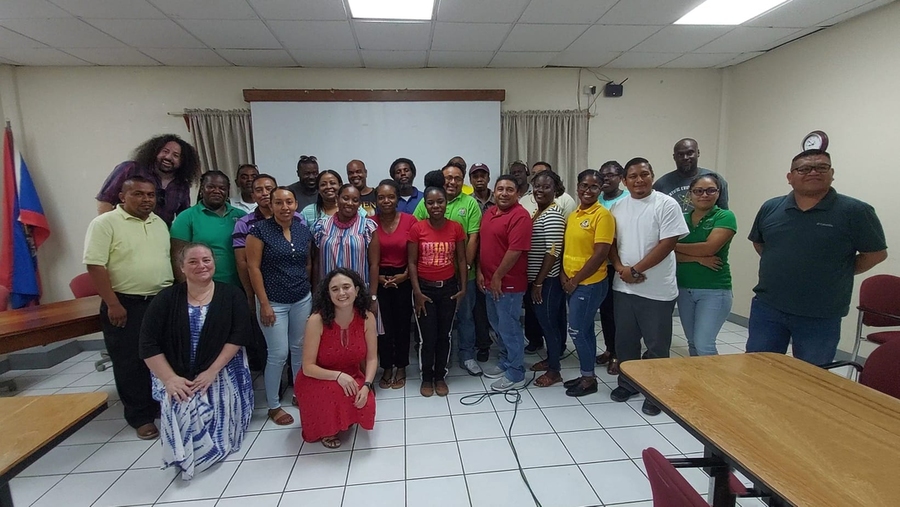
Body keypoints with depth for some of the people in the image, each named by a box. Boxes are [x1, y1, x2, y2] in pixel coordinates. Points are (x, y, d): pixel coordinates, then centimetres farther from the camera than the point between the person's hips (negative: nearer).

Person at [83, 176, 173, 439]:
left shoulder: (160, 223, 10)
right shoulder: (105, 223, -9)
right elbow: (95, 265, -14)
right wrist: (113, 304, -18)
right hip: (125, 305, -5)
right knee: (130, 363, 5)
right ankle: (140, 417, 17)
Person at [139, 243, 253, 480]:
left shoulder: (231, 294, -3)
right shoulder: (167, 298, -2)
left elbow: (239, 335, -10)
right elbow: (148, 344, -5)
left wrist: (212, 371, -18)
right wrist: (170, 379, -15)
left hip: (222, 370, 0)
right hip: (177, 375, 1)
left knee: (220, 405, -24)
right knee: (181, 408, -25)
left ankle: (202, 454, 6)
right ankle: (186, 457, 1)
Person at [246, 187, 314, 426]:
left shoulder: (304, 230, 3)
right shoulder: (259, 230, -10)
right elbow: (253, 267, -12)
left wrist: (307, 289, 10)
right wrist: (264, 303, -14)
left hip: (302, 300, 5)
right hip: (274, 302, -4)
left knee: (300, 348, 14)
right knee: (278, 354, 1)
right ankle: (273, 406, 20)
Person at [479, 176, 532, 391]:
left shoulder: (520, 216, -16)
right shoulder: (489, 213, 11)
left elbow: (515, 250, -21)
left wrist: (498, 277, -17)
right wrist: (480, 272, 6)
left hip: (508, 283, -9)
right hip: (490, 281, 9)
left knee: (509, 327, 1)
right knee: (497, 324, 20)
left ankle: (516, 375, 16)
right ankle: (505, 361, 37)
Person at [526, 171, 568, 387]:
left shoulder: (553, 215, -17)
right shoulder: (539, 212, 12)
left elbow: (553, 252, -22)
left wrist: (539, 282, -19)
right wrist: (534, 281, 15)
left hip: (548, 280, -9)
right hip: (536, 277, 9)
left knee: (548, 322, 1)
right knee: (544, 321, 19)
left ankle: (554, 371, 15)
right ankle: (550, 358, 34)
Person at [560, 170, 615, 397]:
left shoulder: (603, 215, -13)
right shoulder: (572, 215, 10)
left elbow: (600, 254, -18)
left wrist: (575, 280, -14)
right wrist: (563, 275, 0)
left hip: (590, 283, -7)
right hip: (572, 283, 7)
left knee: (577, 330, -2)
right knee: (585, 330, 16)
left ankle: (588, 378, 16)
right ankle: (587, 375, 28)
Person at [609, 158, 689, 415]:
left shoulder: (666, 205, -8)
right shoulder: (618, 207, 7)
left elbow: (667, 244, -14)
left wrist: (635, 270, -15)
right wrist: (620, 268, -9)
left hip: (657, 290, -4)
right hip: (623, 287, 5)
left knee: (656, 345, 8)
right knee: (625, 340, 15)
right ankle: (627, 383, 33)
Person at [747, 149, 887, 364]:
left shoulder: (855, 211, -7)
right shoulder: (770, 207, 2)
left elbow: (876, 253, 0)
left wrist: (836, 274, 0)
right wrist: (778, 267, 7)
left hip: (821, 317, -2)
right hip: (767, 308, 2)